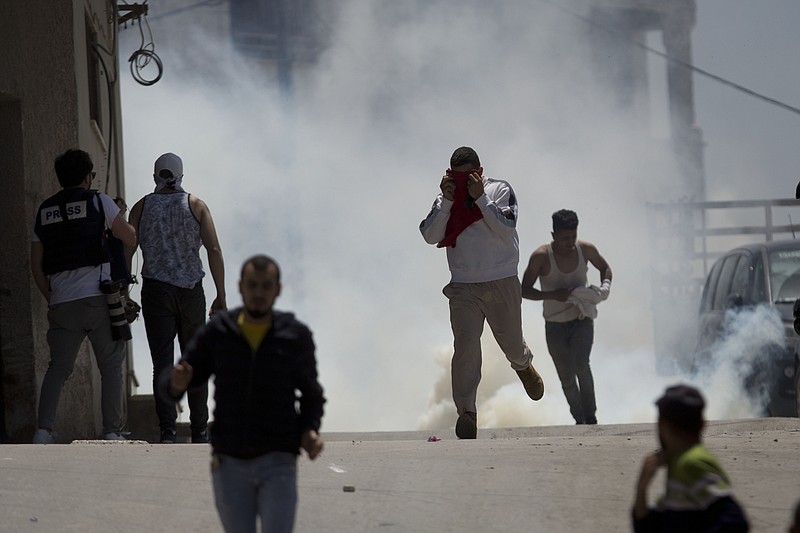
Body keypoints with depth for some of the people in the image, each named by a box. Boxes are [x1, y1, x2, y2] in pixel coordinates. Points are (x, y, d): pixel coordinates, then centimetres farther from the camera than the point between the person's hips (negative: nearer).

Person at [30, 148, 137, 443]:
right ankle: (112, 431, 0)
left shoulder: (44, 211, 13)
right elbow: (131, 238, 7)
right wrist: (123, 220, 28)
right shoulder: (98, 201, 1)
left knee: (58, 367, 7)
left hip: (62, 303, 3)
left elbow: (36, 266, 14)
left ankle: (43, 429, -7)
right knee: (111, 366, 5)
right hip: (99, 297, -3)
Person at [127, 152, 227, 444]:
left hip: (156, 291, -1)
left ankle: (168, 429, -15)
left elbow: (127, 253, 0)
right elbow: (214, 250, -5)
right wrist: (221, 296, -1)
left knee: (162, 362, -4)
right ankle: (200, 431, 12)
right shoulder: (196, 205, 3)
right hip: (191, 290, 1)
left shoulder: (142, 208, 4)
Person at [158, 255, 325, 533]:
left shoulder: (296, 336, -2)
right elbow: (169, 386, 1)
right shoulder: (216, 332, -1)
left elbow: (310, 394, 13)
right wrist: (177, 382, -25)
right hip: (230, 465, 2)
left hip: (277, 465, -2)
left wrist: (310, 431, -8)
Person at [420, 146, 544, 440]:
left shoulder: (500, 190, -4)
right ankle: (466, 410, -10)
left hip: (502, 283, -1)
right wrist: (447, 201, -16)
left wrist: (480, 198, -21)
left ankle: (524, 366, 51)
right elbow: (430, 236, -7)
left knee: (511, 341, 14)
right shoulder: (447, 197, 2)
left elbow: (505, 229, -17)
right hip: (463, 287, 1)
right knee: (465, 345, -13)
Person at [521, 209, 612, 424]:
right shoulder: (541, 257, -16)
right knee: (566, 377, 4)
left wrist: (604, 287, -9)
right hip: (555, 324, 0)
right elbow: (525, 290, -12)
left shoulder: (586, 250, -8)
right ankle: (579, 418, 23)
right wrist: (553, 295, -25)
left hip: (582, 319, 0)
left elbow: (604, 267, 12)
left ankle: (591, 416, -10)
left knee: (581, 365, -21)